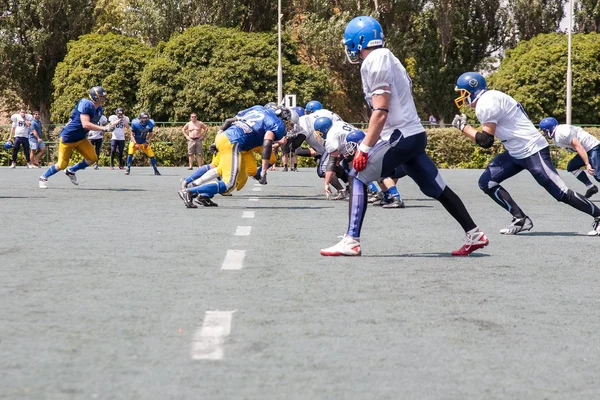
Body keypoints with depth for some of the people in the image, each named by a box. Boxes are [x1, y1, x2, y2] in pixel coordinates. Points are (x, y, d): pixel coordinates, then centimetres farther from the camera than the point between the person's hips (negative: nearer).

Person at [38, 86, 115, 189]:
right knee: (62, 165, -3)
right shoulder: (86, 105, -25)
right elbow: (85, 124, -33)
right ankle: (44, 177, 24)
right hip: (67, 138, -8)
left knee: (92, 158, -1)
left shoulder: (99, 110, 3)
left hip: (80, 138, 8)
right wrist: (103, 128, -32)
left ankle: (71, 171, 21)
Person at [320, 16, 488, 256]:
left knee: (358, 177, -7)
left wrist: (365, 149, -18)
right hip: (414, 134, 10)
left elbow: (380, 112, -18)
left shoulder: (374, 62, -12)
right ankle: (474, 234, 17)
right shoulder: (387, 59, 17)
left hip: (400, 136, -10)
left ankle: (351, 241, -12)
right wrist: (369, 144, 23)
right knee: (436, 188, 15)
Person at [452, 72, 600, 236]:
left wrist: (463, 127, -6)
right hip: (516, 153, 10)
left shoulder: (486, 103, -17)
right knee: (487, 182, 5)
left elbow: (485, 141, -18)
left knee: (561, 193, -7)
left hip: (533, 151, -10)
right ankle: (520, 219, 5)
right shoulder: (489, 98, 13)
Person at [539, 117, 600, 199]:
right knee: (571, 167, 11)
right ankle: (590, 187, 9)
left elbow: (579, 147, -25)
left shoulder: (562, 132, -20)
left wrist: (587, 164, -27)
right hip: (587, 150, 11)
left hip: (593, 147, -11)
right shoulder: (556, 139, 12)